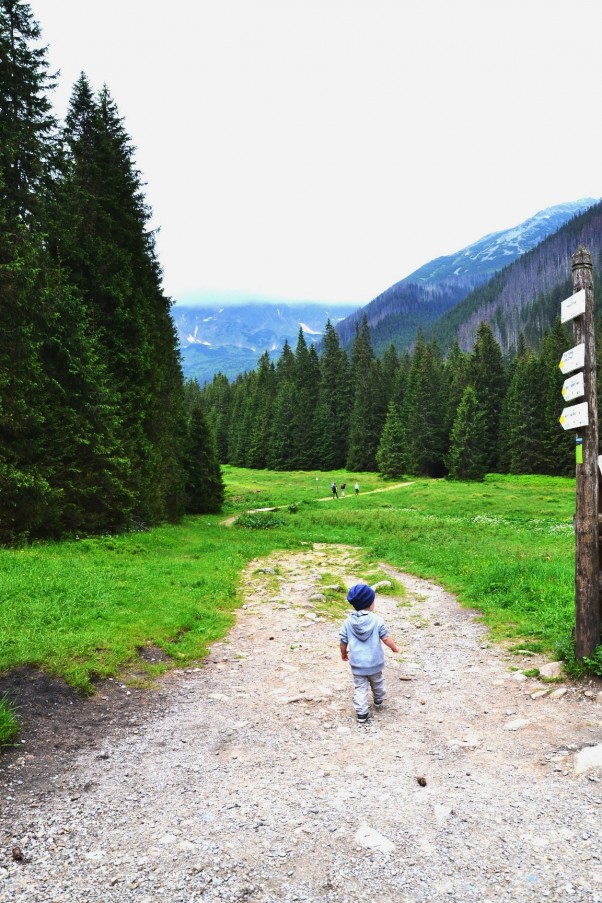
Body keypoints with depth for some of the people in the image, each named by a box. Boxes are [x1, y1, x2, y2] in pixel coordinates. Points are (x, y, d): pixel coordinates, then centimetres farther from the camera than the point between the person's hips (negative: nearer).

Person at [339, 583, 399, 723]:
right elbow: (385, 638, -9)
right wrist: (394, 648, 11)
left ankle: (361, 714, 6)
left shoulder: (348, 622, -10)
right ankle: (378, 701, 47)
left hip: (357, 664, 0)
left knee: (360, 688, 9)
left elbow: (343, 642, -3)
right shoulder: (377, 620, -15)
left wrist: (343, 654, 17)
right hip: (375, 662, 0)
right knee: (377, 683, 26)